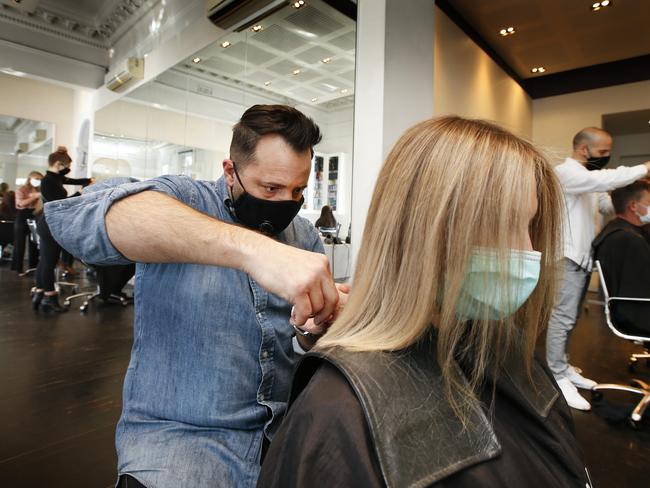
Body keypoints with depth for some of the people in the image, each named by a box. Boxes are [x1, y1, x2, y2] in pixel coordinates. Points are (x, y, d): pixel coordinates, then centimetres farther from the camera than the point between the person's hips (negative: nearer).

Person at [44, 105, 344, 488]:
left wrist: (318, 324, -20)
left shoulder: (306, 237, 3)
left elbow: (303, 348, 4)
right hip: (177, 432, -3)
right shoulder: (182, 198, -9)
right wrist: (251, 246, -42)